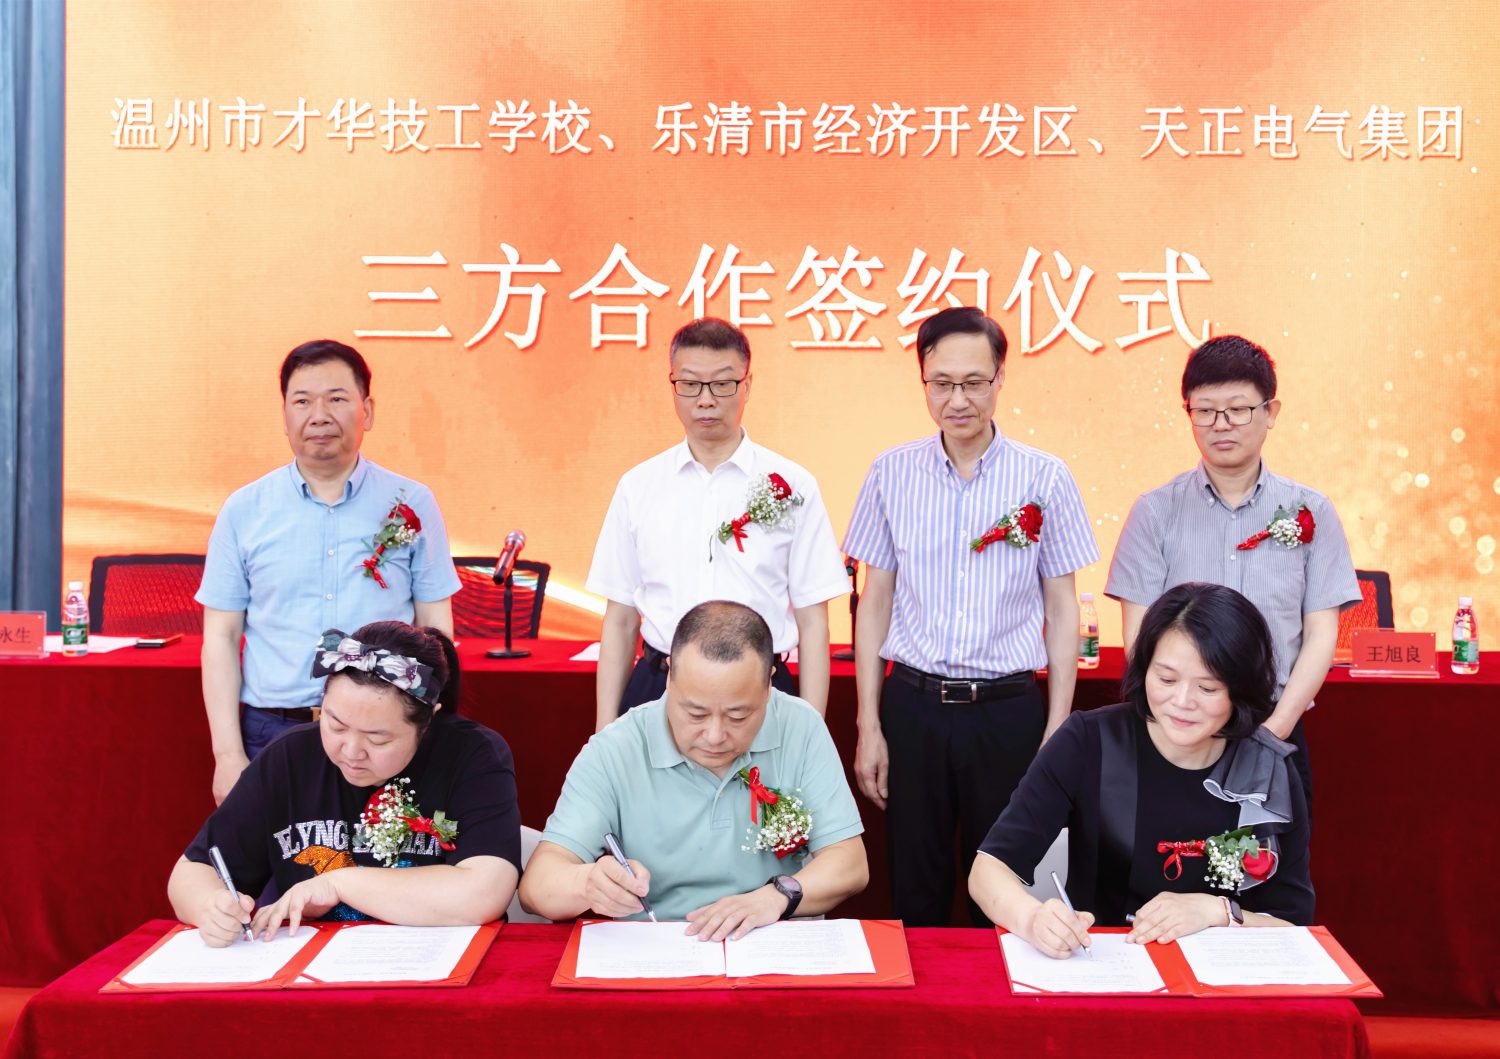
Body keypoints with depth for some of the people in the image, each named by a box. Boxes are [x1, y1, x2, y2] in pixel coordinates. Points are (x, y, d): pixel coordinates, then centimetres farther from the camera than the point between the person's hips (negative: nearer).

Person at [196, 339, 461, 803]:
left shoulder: (412, 504, 3)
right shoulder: (243, 510, 5)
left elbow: (435, 630, 5)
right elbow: (221, 638, 5)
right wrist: (229, 755, -3)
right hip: (271, 733, 1)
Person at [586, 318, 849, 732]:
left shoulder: (792, 486, 0)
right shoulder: (638, 486, 6)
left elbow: (812, 621, 0)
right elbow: (620, 620, 8)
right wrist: (606, 729, 5)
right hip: (655, 690, 2)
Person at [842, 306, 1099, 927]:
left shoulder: (1045, 478, -1)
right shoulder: (892, 474, 2)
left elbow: (1061, 608, 3)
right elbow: (875, 603, 6)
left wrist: (1057, 730, -1)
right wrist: (869, 726, 3)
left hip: (1009, 710, -1)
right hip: (914, 706, 1)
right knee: (915, 890, 10)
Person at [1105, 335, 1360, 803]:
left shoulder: (1310, 513, 4)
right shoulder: (1155, 512, 1)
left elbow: (1321, 634, 1)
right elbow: (1139, 636, -2)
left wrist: (1276, 727, -10)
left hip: (1277, 735, 1)